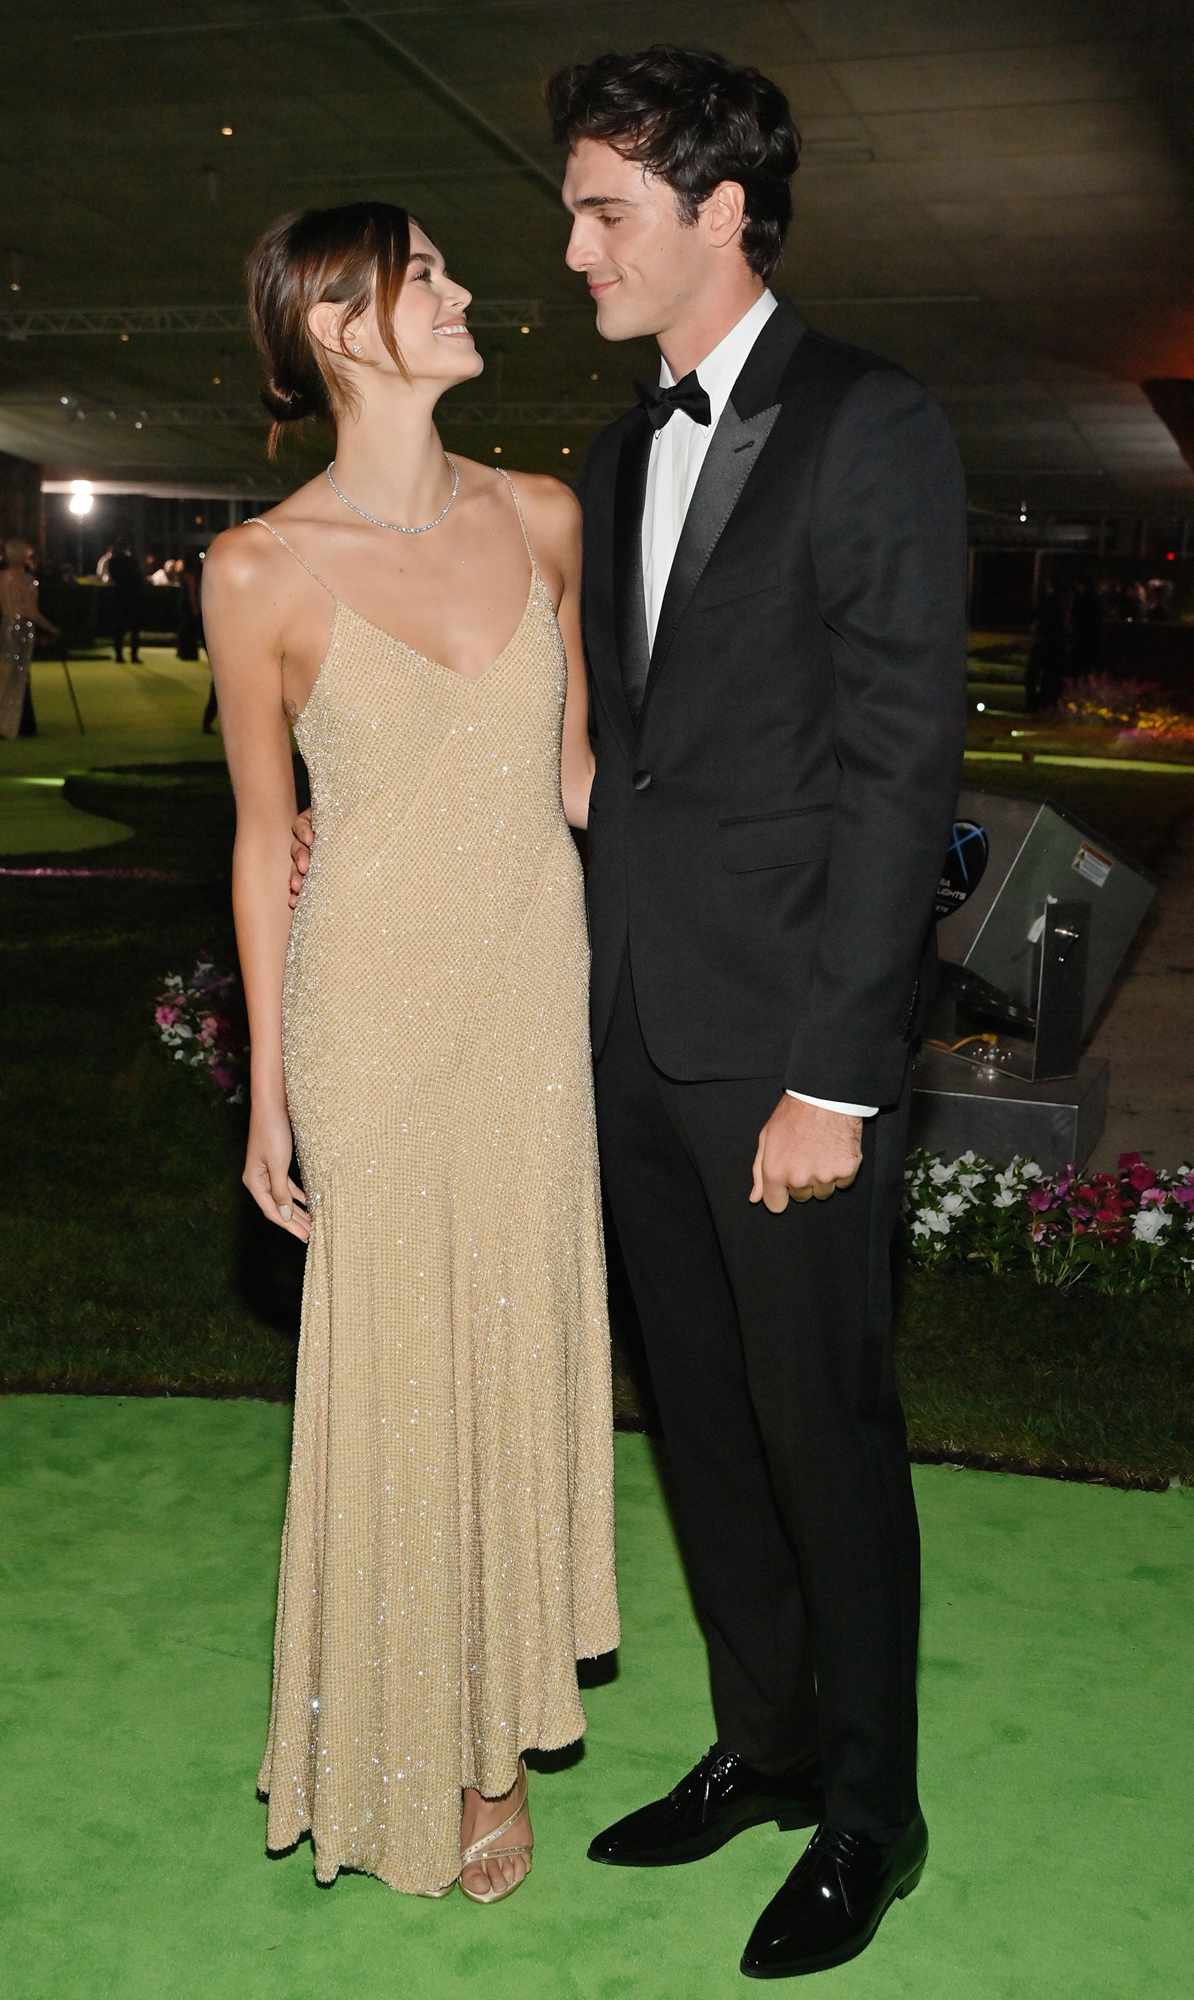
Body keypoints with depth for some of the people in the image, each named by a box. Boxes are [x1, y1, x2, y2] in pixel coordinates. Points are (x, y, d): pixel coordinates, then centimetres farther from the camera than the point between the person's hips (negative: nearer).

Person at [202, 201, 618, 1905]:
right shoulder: (264, 573, -8)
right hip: (376, 1010, -3)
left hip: (539, 996, 4)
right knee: (398, 1364, 8)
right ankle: (405, 1742, 30)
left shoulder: (543, 521, 2)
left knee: (521, 1343, 12)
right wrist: (268, 1091, -1)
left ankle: (499, 1727, 32)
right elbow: (262, 836, -2)